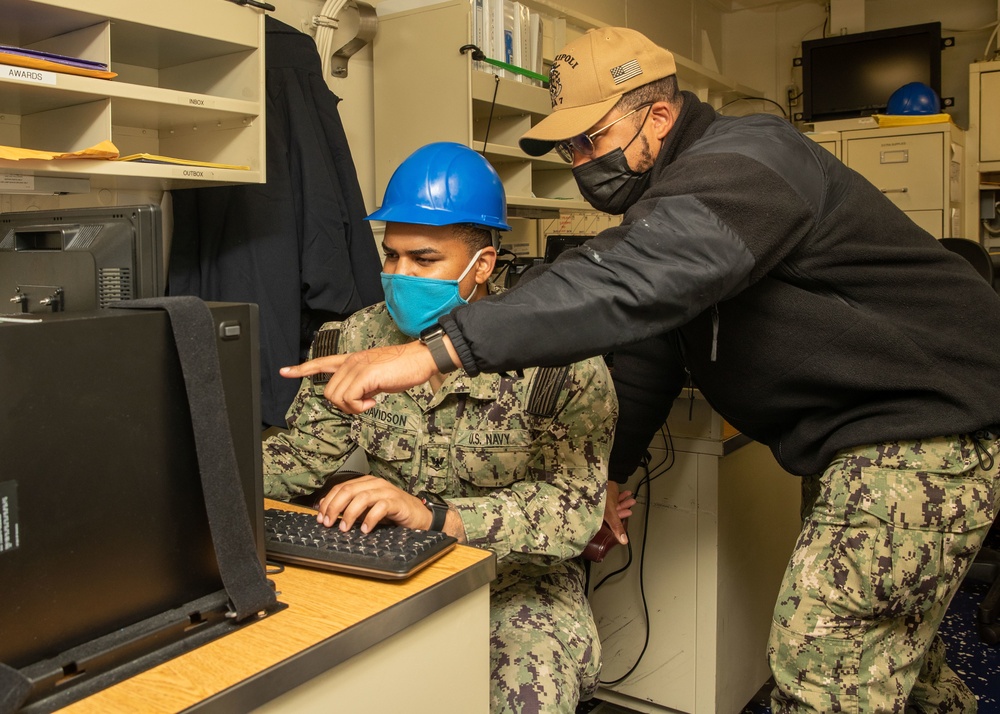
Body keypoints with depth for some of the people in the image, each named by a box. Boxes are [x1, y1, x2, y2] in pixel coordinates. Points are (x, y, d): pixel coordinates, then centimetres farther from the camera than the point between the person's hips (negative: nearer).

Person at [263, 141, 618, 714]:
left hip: (521, 580, -3)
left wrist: (433, 514, -36)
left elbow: (574, 505, -22)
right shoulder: (359, 339, 1)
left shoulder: (557, 357, -13)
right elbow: (301, 455, 4)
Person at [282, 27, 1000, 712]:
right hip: (871, 432, 10)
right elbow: (640, 362, 13)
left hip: (929, 422, -10)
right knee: (885, 639, 23)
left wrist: (434, 351, -47)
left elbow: (634, 282, -42)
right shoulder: (663, 202, 10)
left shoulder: (744, 159, -23)